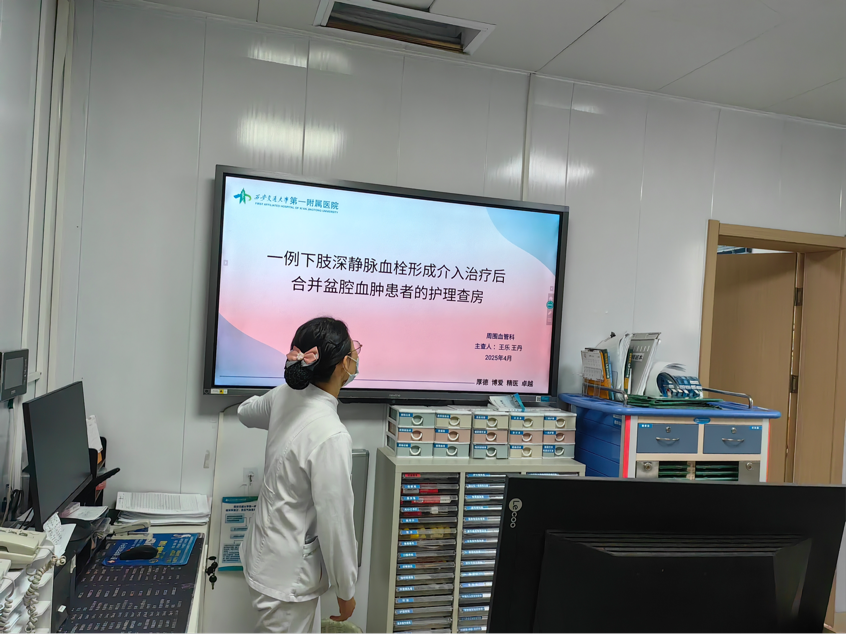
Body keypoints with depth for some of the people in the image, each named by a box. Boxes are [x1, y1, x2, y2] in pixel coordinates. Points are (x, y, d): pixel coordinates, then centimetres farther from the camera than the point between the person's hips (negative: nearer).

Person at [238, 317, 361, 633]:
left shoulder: (285, 396, -7)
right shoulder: (331, 436, -30)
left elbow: (247, 412, 17)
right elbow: (336, 523, -22)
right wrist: (346, 590, -7)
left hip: (264, 551, 8)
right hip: (288, 573, -8)